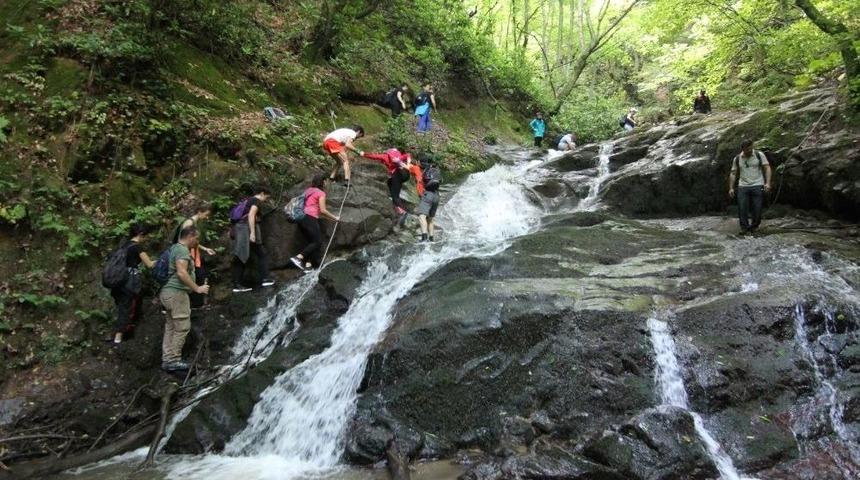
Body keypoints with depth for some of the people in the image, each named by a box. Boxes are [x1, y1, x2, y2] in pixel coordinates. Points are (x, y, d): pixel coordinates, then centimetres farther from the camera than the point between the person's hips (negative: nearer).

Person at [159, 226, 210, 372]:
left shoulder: (175, 248, 20)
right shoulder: (182, 250, -12)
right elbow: (181, 273, -22)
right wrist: (197, 288, -18)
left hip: (168, 292, 10)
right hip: (177, 293, -10)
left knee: (170, 327, 10)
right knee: (182, 327, -7)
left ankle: (167, 360, 12)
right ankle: (173, 360, -5)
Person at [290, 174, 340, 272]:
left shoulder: (308, 190, 19)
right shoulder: (321, 193, -3)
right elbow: (323, 210, -9)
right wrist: (334, 218, 1)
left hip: (302, 218, 8)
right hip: (310, 219, -8)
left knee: (312, 242, 12)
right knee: (318, 242, -7)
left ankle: (308, 264, 1)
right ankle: (298, 257, -21)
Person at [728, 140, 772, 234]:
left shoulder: (759, 155, 0)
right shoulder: (737, 159, 6)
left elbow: (767, 168, -2)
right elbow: (733, 174, 10)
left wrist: (767, 183, -14)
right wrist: (731, 188, 3)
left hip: (757, 186, -2)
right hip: (743, 187, 2)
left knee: (757, 209, -2)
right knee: (742, 208, -6)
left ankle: (754, 227, 16)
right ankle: (744, 228, 4)